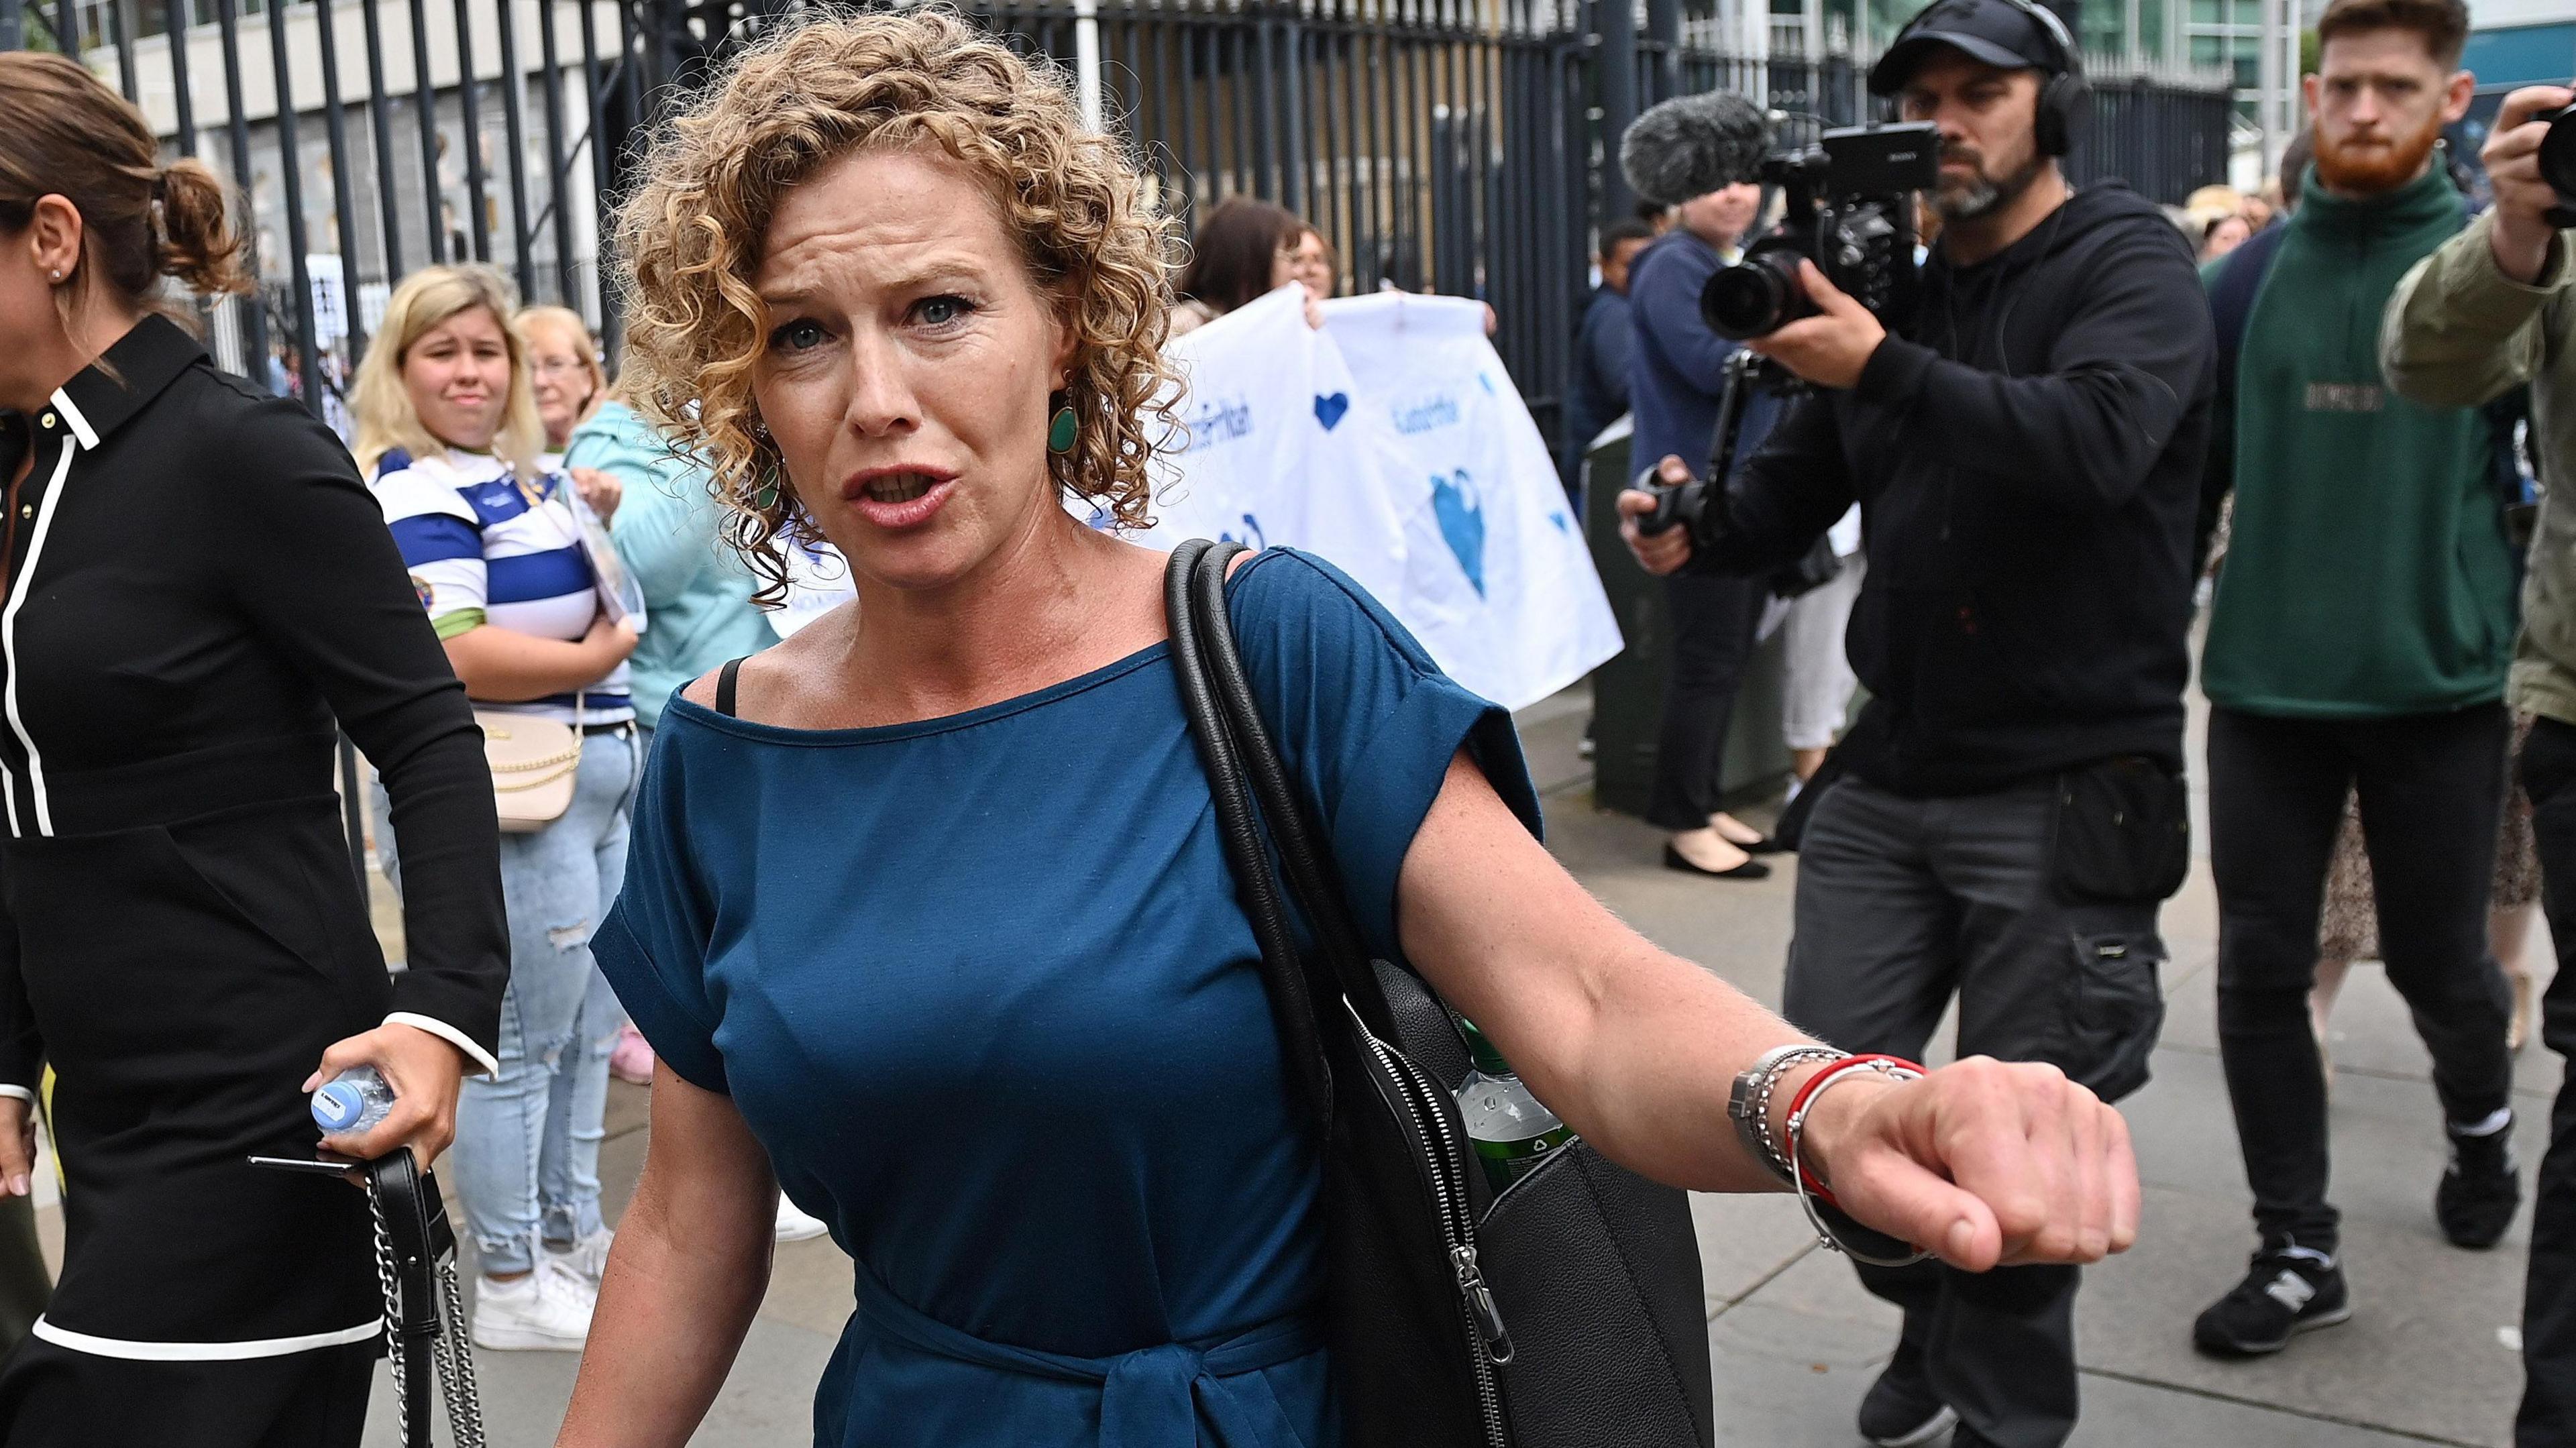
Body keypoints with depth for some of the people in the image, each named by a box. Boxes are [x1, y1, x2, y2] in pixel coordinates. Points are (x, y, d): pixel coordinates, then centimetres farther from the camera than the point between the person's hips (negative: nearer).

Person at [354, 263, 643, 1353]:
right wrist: (594, 662, -16)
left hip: (591, 791, 10)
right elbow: (452, 657, -27)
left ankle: (573, 1237, 33)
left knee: (584, 1034, 18)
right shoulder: (420, 495, -15)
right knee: (516, 1048, 0)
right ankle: (513, 1288, 14)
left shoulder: (524, 475, 15)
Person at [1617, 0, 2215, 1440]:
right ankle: (1939, 1317, 35)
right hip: (1889, 777, 5)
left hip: (2068, 789, -5)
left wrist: (1886, 370, -30)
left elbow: (2099, 441, -25)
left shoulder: (2130, 263, -4)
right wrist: (1698, 529, -9)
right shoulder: (1893, 282, 12)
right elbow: (1794, 497, 11)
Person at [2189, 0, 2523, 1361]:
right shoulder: (2253, 275, 3)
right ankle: (2298, 1253, 16)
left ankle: (2479, 1116, 46)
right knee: (2260, 973, 3)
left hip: (2442, 686, -2)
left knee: (2436, 960, 13)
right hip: (2266, 686, 2)